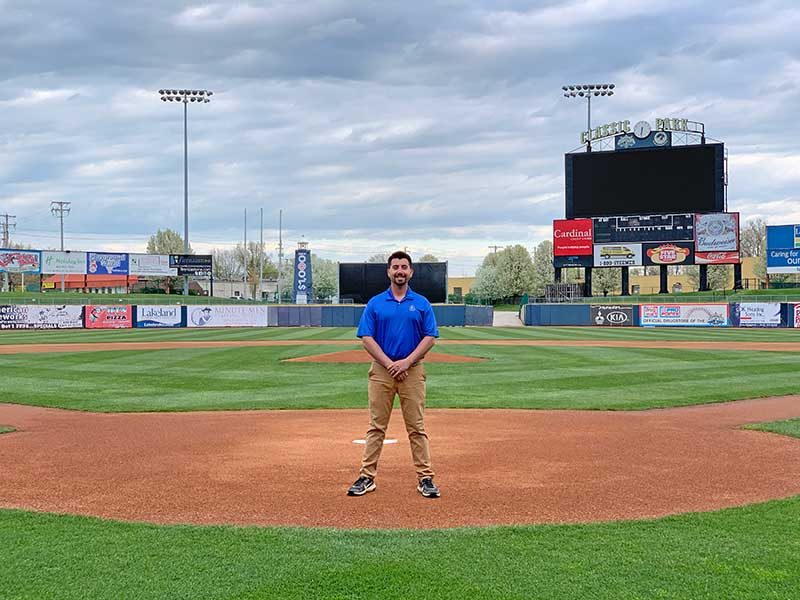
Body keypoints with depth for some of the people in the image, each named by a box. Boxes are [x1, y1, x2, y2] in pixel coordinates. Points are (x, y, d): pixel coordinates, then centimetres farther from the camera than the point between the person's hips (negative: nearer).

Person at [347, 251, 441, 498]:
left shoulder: (421, 303, 6)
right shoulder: (375, 303, 5)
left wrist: (406, 362, -11)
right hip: (381, 369, 0)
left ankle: (425, 478, 5)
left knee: (417, 427, 2)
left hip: (412, 370, 0)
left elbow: (430, 337, 0)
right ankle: (367, 477, 7)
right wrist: (390, 364, -11)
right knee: (376, 426, 3)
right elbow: (367, 338, -1)